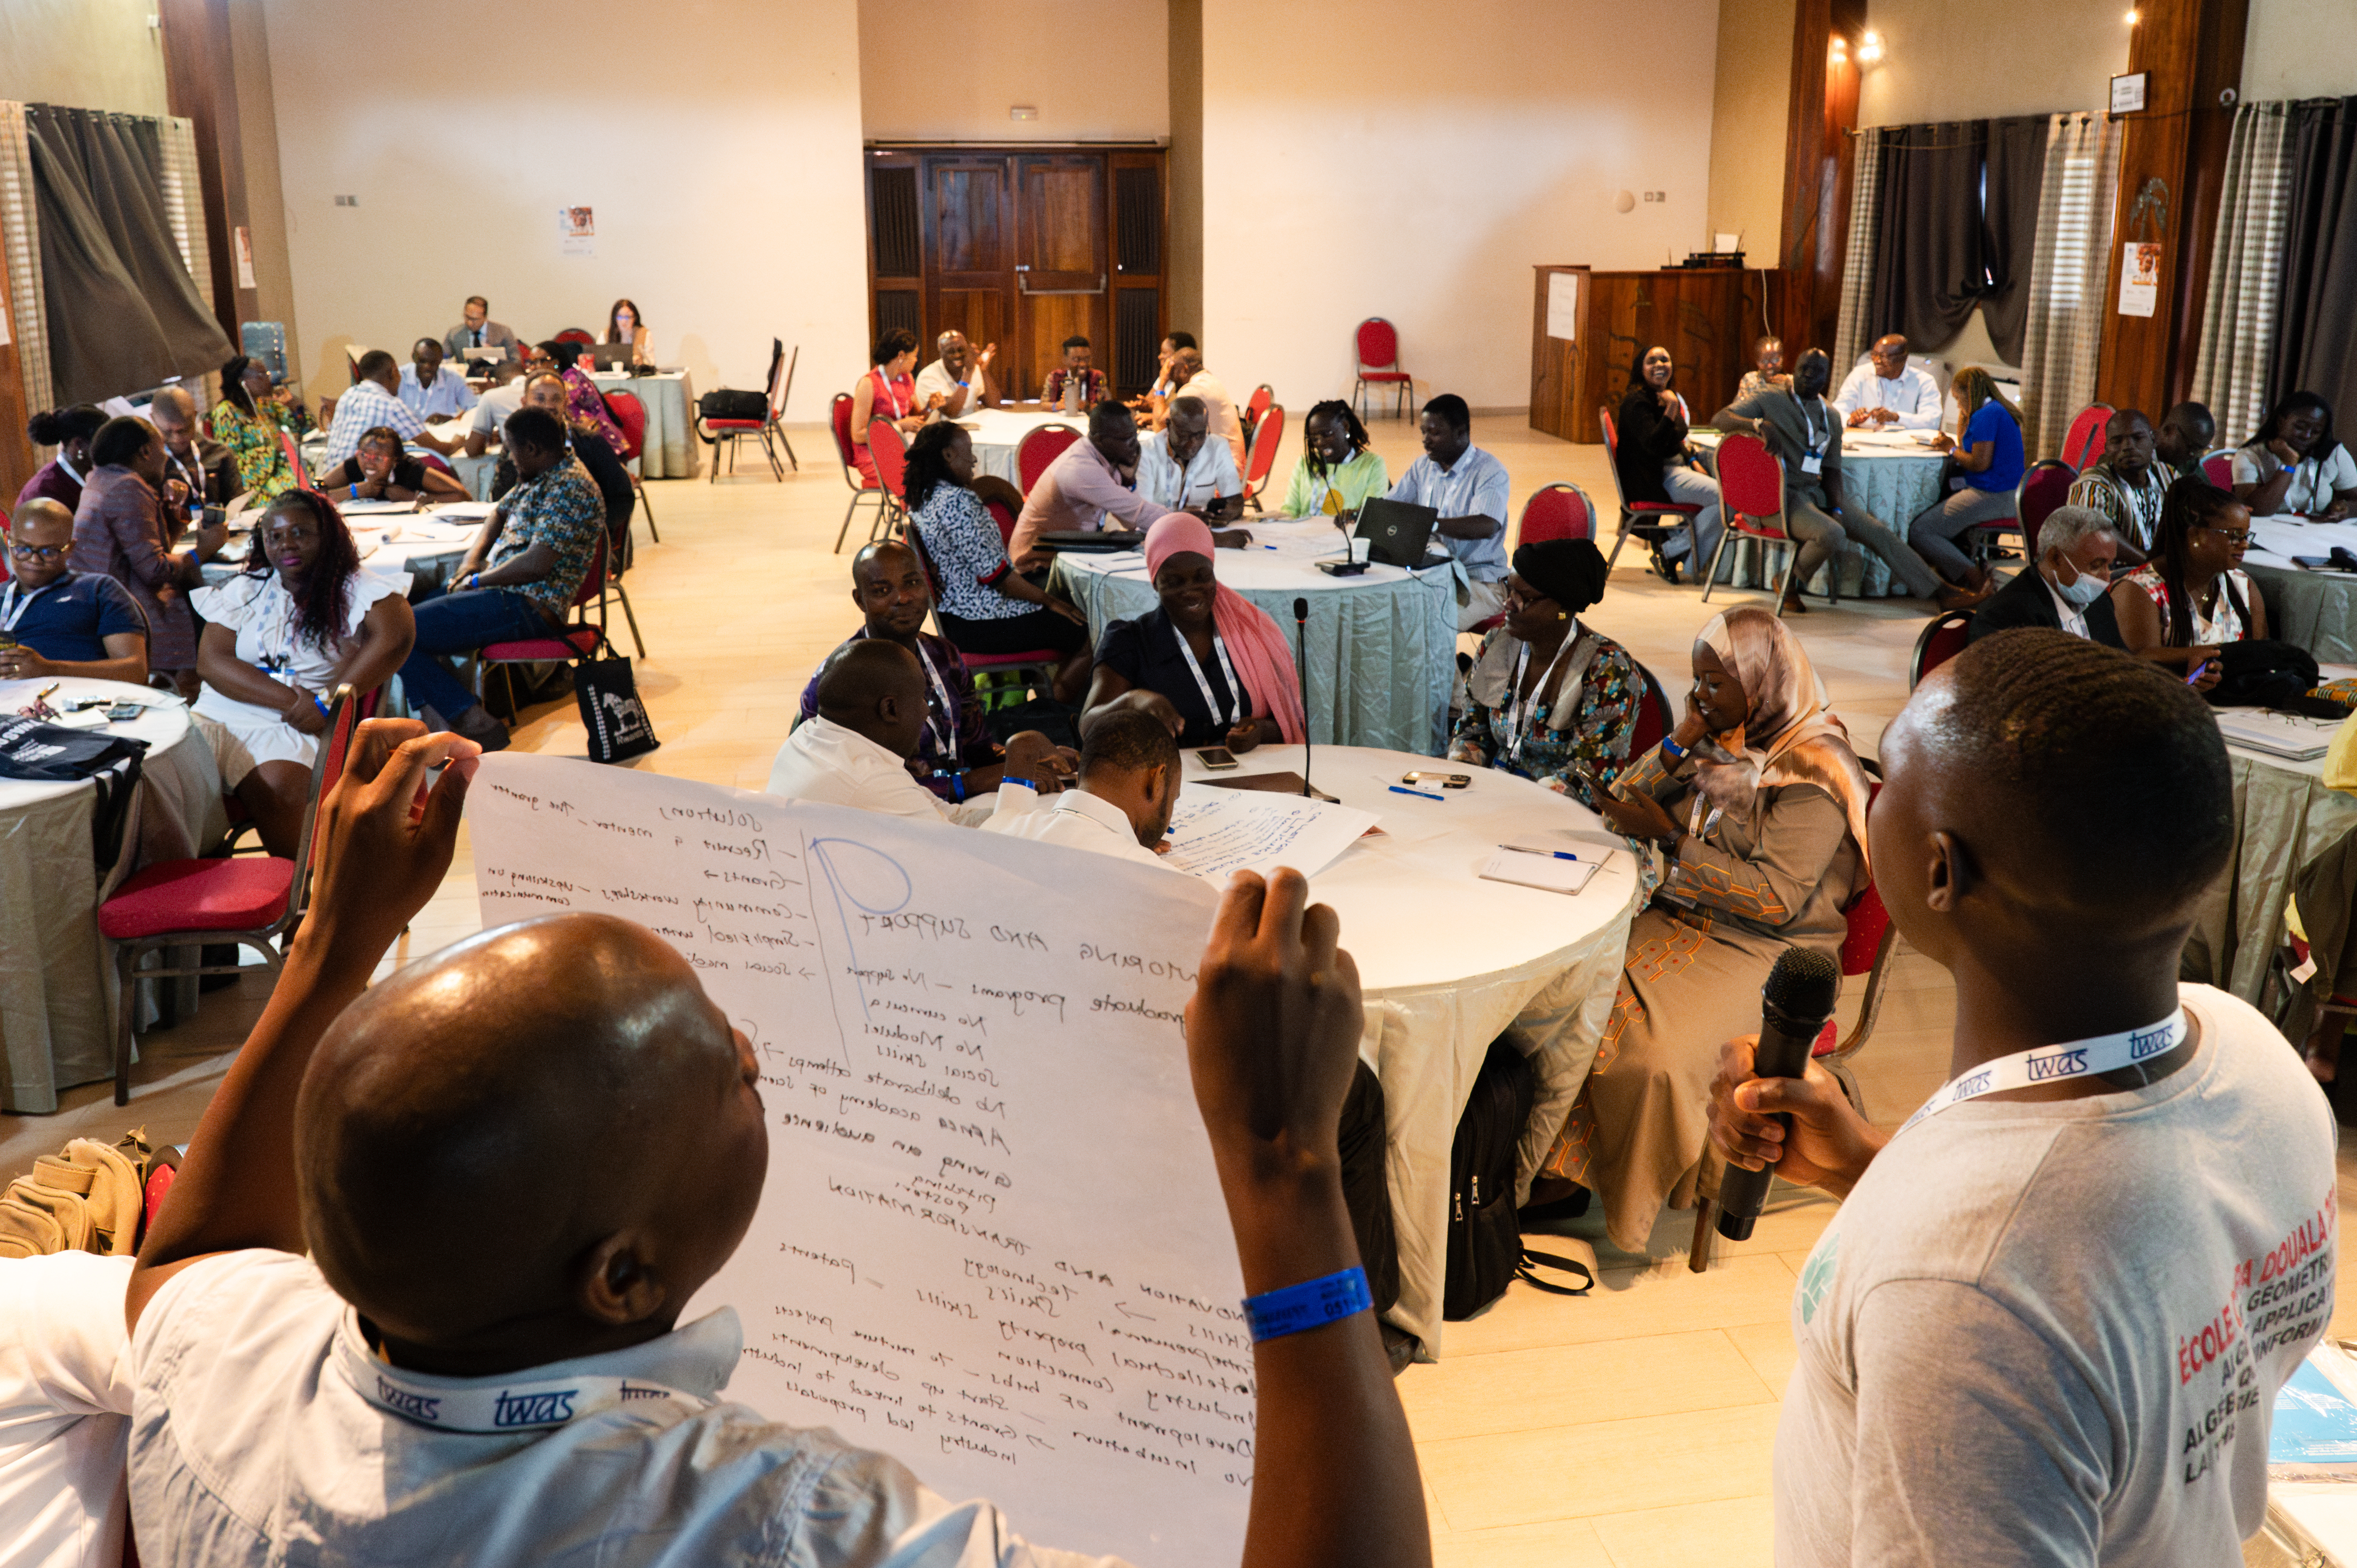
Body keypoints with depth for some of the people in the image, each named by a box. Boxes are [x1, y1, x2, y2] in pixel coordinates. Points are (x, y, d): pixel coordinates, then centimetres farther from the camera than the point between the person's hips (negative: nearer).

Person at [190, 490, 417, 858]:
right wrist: (291, 699, -10)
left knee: (277, 787, -34)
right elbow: (211, 662, 5)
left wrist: (327, 702, -19)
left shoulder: (357, 591, 6)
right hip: (219, 717, 4)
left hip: (293, 729, -4)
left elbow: (397, 636, -15)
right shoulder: (245, 590, 18)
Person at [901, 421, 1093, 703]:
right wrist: (1049, 601, -13)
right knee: (1087, 634, -3)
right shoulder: (956, 501, -23)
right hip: (982, 623, -11)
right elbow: (992, 571, -22)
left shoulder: (921, 500, 8)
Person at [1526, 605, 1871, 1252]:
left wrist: (1670, 838, -22)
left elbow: (1775, 897, -20)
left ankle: (1633, 1197, -5)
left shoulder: (1814, 772, -13)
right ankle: (1561, 1167, -10)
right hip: (1680, 920, 7)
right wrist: (1676, 747, -4)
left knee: (1657, 1053, -29)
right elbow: (1618, 811, 10)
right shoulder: (1718, 740, 10)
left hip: (1763, 950, -7)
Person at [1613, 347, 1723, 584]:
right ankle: (1670, 552, -11)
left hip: (1675, 470, 10)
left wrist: (1693, 464, 11)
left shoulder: (1668, 396, 15)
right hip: (1653, 480, -10)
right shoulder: (1636, 401, -14)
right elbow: (1653, 445, -27)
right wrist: (1672, 409, -31)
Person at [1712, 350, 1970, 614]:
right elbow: (1719, 419, -14)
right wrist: (1759, 424, -32)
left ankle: (1940, 593, 12)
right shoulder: (1770, 402, -2)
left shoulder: (1832, 416, 16)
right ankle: (1788, 583, -4)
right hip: (1783, 496, -7)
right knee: (1831, 533, -31)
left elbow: (1831, 470, 16)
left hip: (1816, 492, 7)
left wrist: (1837, 508, -2)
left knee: (1878, 532, 3)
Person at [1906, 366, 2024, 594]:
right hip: (2009, 496, 11)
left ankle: (1976, 580, -14)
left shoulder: (1986, 415, -14)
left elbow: (1980, 462, -20)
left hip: (1991, 497, -11)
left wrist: (1952, 450, -5)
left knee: (1919, 531, -14)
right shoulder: (2001, 411, 19)